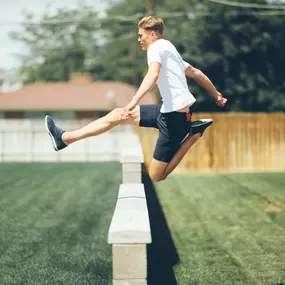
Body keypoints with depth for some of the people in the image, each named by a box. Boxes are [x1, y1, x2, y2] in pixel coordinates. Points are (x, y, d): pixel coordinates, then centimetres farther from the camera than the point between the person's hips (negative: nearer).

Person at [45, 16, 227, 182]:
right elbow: (196, 73, 31)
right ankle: (64, 138, 10)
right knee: (118, 115, 9)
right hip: (171, 110, 10)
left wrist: (133, 103, -41)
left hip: (175, 116, -10)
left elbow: (153, 75, -30)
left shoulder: (156, 47, -9)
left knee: (156, 176, -6)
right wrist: (217, 96, 41)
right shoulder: (168, 49, 22)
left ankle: (194, 134, -3)